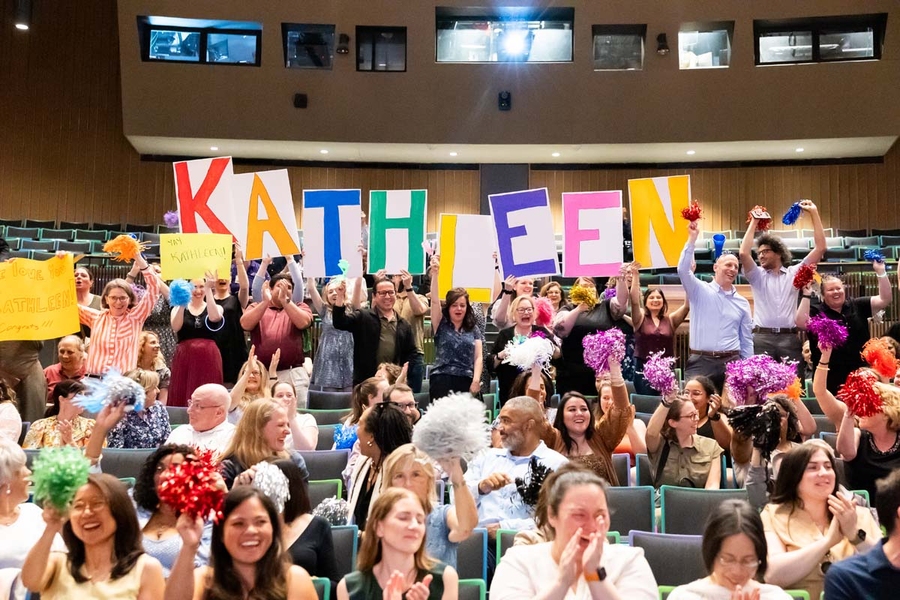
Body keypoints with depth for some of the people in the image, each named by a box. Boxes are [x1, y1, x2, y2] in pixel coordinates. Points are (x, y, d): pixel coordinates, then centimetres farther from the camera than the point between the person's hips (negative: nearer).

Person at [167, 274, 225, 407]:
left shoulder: (216, 307, 8)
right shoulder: (178, 308, 10)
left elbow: (214, 317, -17)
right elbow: (175, 327, -9)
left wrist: (209, 289, -16)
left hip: (208, 358, -1)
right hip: (185, 358, 1)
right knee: (183, 397, -2)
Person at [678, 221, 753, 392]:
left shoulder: (742, 303, 12)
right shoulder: (701, 291, 3)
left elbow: (746, 340, 14)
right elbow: (683, 270, -15)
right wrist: (692, 238, -17)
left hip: (732, 363, 3)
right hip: (701, 362, -3)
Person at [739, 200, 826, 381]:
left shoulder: (794, 273, 14)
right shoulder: (757, 275, 12)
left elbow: (820, 248, 8)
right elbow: (743, 253, -6)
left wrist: (814, 213, 5)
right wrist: (753, 223, 1)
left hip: (789, 338, 1)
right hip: (763, 339, -1)